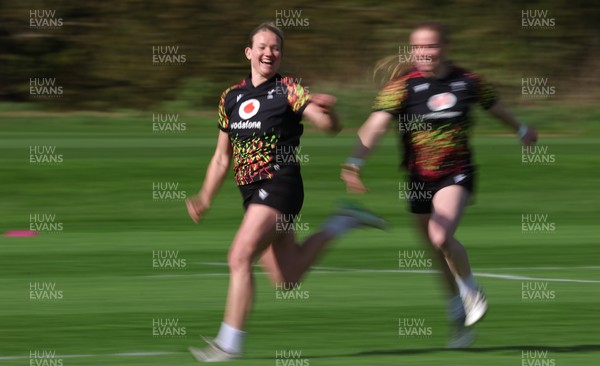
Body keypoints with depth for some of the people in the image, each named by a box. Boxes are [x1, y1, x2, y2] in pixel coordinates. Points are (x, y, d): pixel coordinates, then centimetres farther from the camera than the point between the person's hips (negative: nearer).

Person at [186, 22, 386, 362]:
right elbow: (222, 158, 19)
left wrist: (329, 108, -39)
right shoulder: (231, 96, 13)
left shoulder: (288, 90, -5)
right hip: (252, 191, 7)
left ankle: (230, 342, -12)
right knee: (287, 279, 12)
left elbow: (331, 126, -18)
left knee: (240, 257, -19)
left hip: (279, 185, -7)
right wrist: (205, 199, 12)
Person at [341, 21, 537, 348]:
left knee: (441, 237, -26)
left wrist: (521, 130, 36)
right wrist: (354, 162, -40)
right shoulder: (403, 84, -11)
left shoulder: (465, 81, -4)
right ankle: (460, 317, 30)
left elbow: (495, 106, 18)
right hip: (419, 180, 1)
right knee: (440, 256, 10)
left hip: (457, 174, -1)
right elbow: (376, 125, -24)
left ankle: (470, 290, 1)